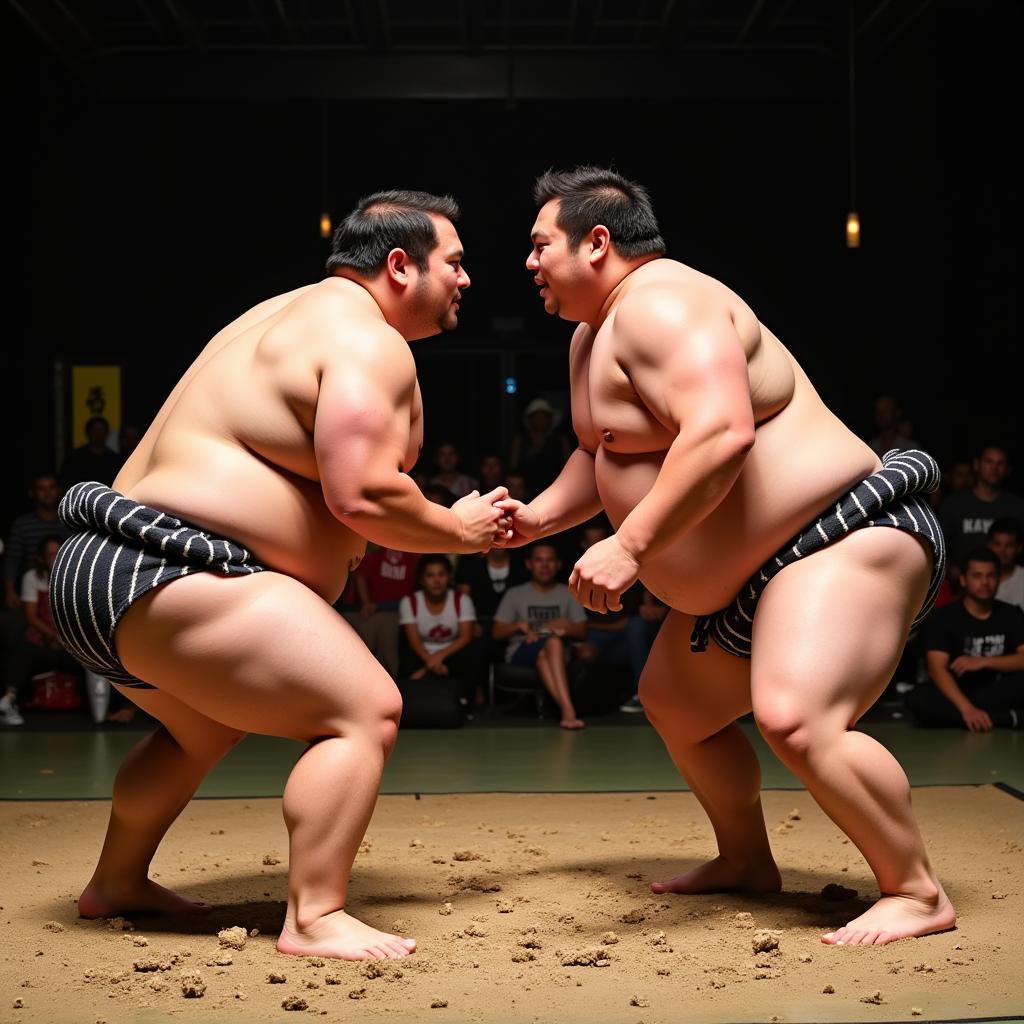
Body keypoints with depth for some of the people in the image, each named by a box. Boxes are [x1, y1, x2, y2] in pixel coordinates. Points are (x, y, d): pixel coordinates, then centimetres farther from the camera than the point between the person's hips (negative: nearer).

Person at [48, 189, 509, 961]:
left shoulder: (298, 317, 22)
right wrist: (458, 530, -6)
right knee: (365, 709, -14)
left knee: (208, 722, 33)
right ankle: (315, 920, -19)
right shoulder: (369, 342, -10)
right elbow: (363, 494, -21)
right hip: (168, 584, -11)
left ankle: (116, 884, 44)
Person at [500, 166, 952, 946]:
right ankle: (747, 863, 37)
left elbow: (721, 432, -35)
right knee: (673, 702, 22)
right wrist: (537, 517, 12)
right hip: (746, 584, 12)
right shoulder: (592, 338, 14)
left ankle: (918, 894, -14)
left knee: (795, 718, -29)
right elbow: (605, 452, 28)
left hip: (844, 542, -12)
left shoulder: (659, 304, -20)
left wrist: (630, 545, -36)